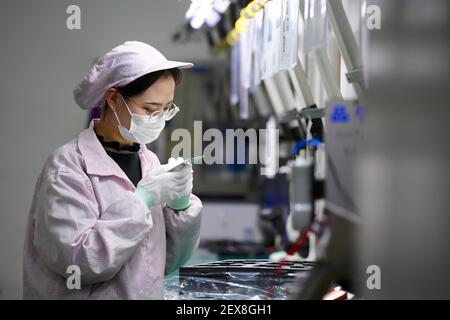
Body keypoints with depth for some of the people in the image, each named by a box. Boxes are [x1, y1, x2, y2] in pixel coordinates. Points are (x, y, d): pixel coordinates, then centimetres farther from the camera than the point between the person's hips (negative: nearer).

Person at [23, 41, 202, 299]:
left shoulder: (150, 162, 5)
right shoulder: (68, 167, -9)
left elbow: (169, 261, 9)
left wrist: (180, 205, -6)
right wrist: (142, 199, -16)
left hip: (150, 293, 3)